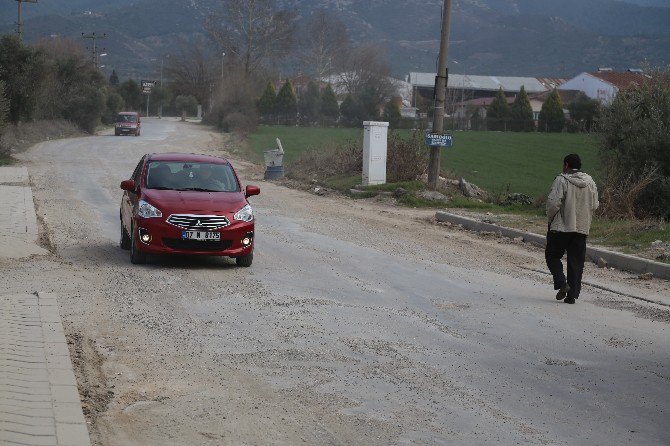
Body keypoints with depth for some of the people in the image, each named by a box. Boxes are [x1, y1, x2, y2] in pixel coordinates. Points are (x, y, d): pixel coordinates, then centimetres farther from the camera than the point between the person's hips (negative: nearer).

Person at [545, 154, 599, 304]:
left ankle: (561, 283, -7)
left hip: (561, 226, -5)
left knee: (552, 255, 11)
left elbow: (553, 202, -17)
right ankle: (572, 294, 7)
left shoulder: (562, 180, -11)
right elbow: (594, 205, 8)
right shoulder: (590, 182, 7)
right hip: (582, 228, 5)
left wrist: (550, 218, 0)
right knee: (576, 262, 8)